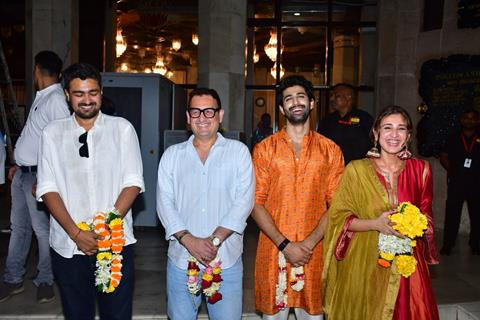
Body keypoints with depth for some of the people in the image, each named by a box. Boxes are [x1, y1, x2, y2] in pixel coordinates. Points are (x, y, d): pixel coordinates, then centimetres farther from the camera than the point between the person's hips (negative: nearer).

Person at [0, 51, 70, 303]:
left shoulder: (56, 100, -16)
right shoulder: (41, 97, 13)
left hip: (37, 175, -9)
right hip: (22, 173, 9)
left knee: (42, 229, 2)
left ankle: (45, 281, 18)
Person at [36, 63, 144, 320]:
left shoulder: (122, 128, 2)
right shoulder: (52, 133, 5)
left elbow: (133, 182, -2)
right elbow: (48, 189, 0)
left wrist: (109, 225, -14)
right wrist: (76, 233, -11)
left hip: (117, 243, -1)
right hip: (68, 246, 1)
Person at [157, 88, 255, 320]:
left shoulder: (238, 151, 3)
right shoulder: (172, 155, 8)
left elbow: (244, 200, -6)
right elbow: (164, 202, 1)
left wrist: (215, 240, -15)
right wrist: (189, 240, -13)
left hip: (226, 259, -1)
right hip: (181, 259, 2)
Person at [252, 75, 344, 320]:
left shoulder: (330, 150, 4)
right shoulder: (265, 149, 1)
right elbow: (256, 203, -4)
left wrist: (309, 242, -13)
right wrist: (285, 245, -12)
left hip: (314, 251, 1)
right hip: (273, 250, 0)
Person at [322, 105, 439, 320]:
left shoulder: (420, 170, 2)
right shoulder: (356, 169, -6)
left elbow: (426, 216, 14)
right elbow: (338, 218, -4)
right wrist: (376, 224, -18)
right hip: (365, 264, -2)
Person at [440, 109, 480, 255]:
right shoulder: (453, 139, 9)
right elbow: (444, 157, 9)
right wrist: (452, 170, -3)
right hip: (456, 182, 0)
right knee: (452, 213, 0)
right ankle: (447, 244, 6)